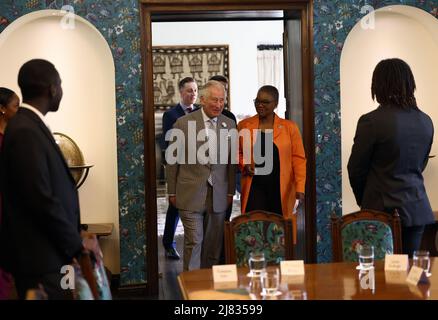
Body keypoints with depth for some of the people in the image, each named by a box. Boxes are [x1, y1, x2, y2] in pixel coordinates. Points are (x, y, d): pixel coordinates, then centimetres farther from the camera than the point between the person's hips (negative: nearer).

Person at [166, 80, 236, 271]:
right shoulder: (184, 123, -4)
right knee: (194, 242, -4)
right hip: (191, 194, -3)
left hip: (218, 195, 3)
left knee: (214, 244, 9)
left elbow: (231, 161, 10)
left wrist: (231, 191, 9)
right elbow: (173, 160, 1)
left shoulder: (229, 125, 5)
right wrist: (172, 192, 2)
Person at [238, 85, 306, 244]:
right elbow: (238, 152, 16)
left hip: (282, 189, 0)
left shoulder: (289, 127, 2)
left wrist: (300, 187, -9)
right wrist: (244, 165, -5)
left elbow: (298, 158, 0)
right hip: (254, 187, 1)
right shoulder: (243, 126, 5)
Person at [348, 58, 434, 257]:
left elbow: (355, 168, -4)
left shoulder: (371, 121, -14)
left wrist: (364, 201, 13)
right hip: (417, 209, 5)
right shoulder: (425, 121, 4)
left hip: (383, 210, -5)